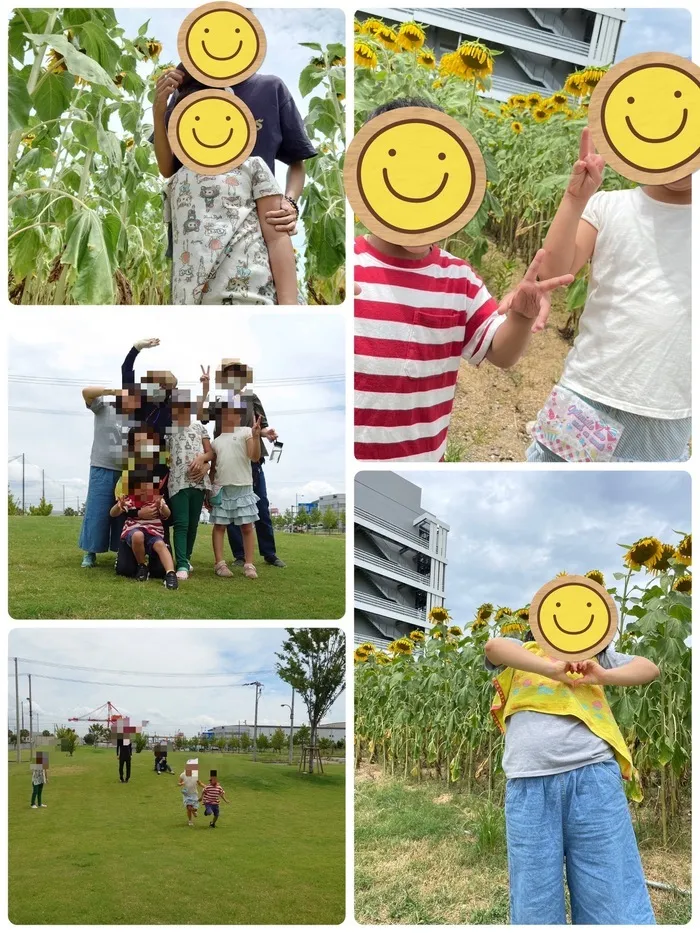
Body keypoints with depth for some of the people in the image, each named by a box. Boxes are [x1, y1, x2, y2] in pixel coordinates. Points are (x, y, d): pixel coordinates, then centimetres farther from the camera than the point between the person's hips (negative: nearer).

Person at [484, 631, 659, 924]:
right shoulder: (520, 652, 19)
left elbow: (649, 668, 18)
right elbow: (493, 646, -5)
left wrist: (603, 676, 1)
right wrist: (552, 669, -12)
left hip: (593, 772, 1)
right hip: (529, 782, -1)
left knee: (612, 896, -2)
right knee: (535, 901, 3)